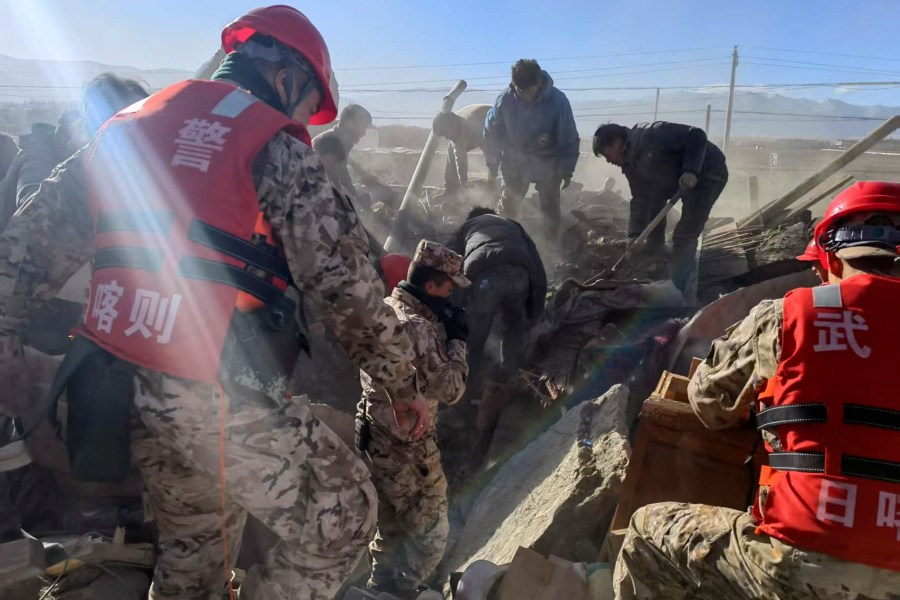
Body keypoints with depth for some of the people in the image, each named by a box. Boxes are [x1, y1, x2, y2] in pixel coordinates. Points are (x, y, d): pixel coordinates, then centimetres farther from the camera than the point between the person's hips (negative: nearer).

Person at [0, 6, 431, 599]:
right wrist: (404, 382, 1)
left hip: (117, 380, 8)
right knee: (341, 515, 8)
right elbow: (344, 282, -9)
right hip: (218, 391, -8)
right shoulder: (274, 142, -5)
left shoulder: (132, 122, 16)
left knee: (196, 533, 29)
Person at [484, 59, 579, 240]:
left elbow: (569, 138, -12)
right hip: (514, 163, 1)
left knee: (550, 209, 4)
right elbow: (491, 132, -5)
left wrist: (567, 171, -8)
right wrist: (492, 164, 0)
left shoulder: (558, 101, -23)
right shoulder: (505, 100, -20)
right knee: (508, 206, 9)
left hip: (547, 164, -1)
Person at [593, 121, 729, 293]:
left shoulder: (652, 135, -27)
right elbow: (640, 200, -2)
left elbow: (697, 135, -28)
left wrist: (690, 171, -39)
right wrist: (634, 235, -13)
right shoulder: (630, 164, 0)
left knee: (685, 235, -15)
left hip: (708, 173, -9)